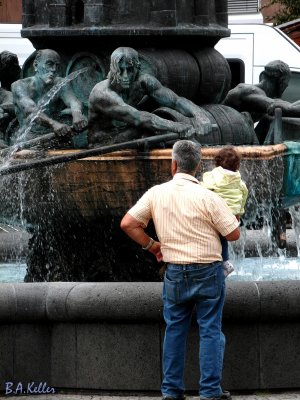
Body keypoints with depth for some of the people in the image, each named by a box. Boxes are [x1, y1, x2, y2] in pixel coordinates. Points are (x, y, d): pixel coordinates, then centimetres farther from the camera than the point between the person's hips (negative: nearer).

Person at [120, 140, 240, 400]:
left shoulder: (156, 194, -3)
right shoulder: (207, 197, -14)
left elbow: (127, 224, 0)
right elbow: (233, 234, -9)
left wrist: (150, 245, 12)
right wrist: (233, 219, 13)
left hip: (174, 272, 3)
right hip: (208, 272, -3)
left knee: (174, 330, 13)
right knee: (210, 331, 3)